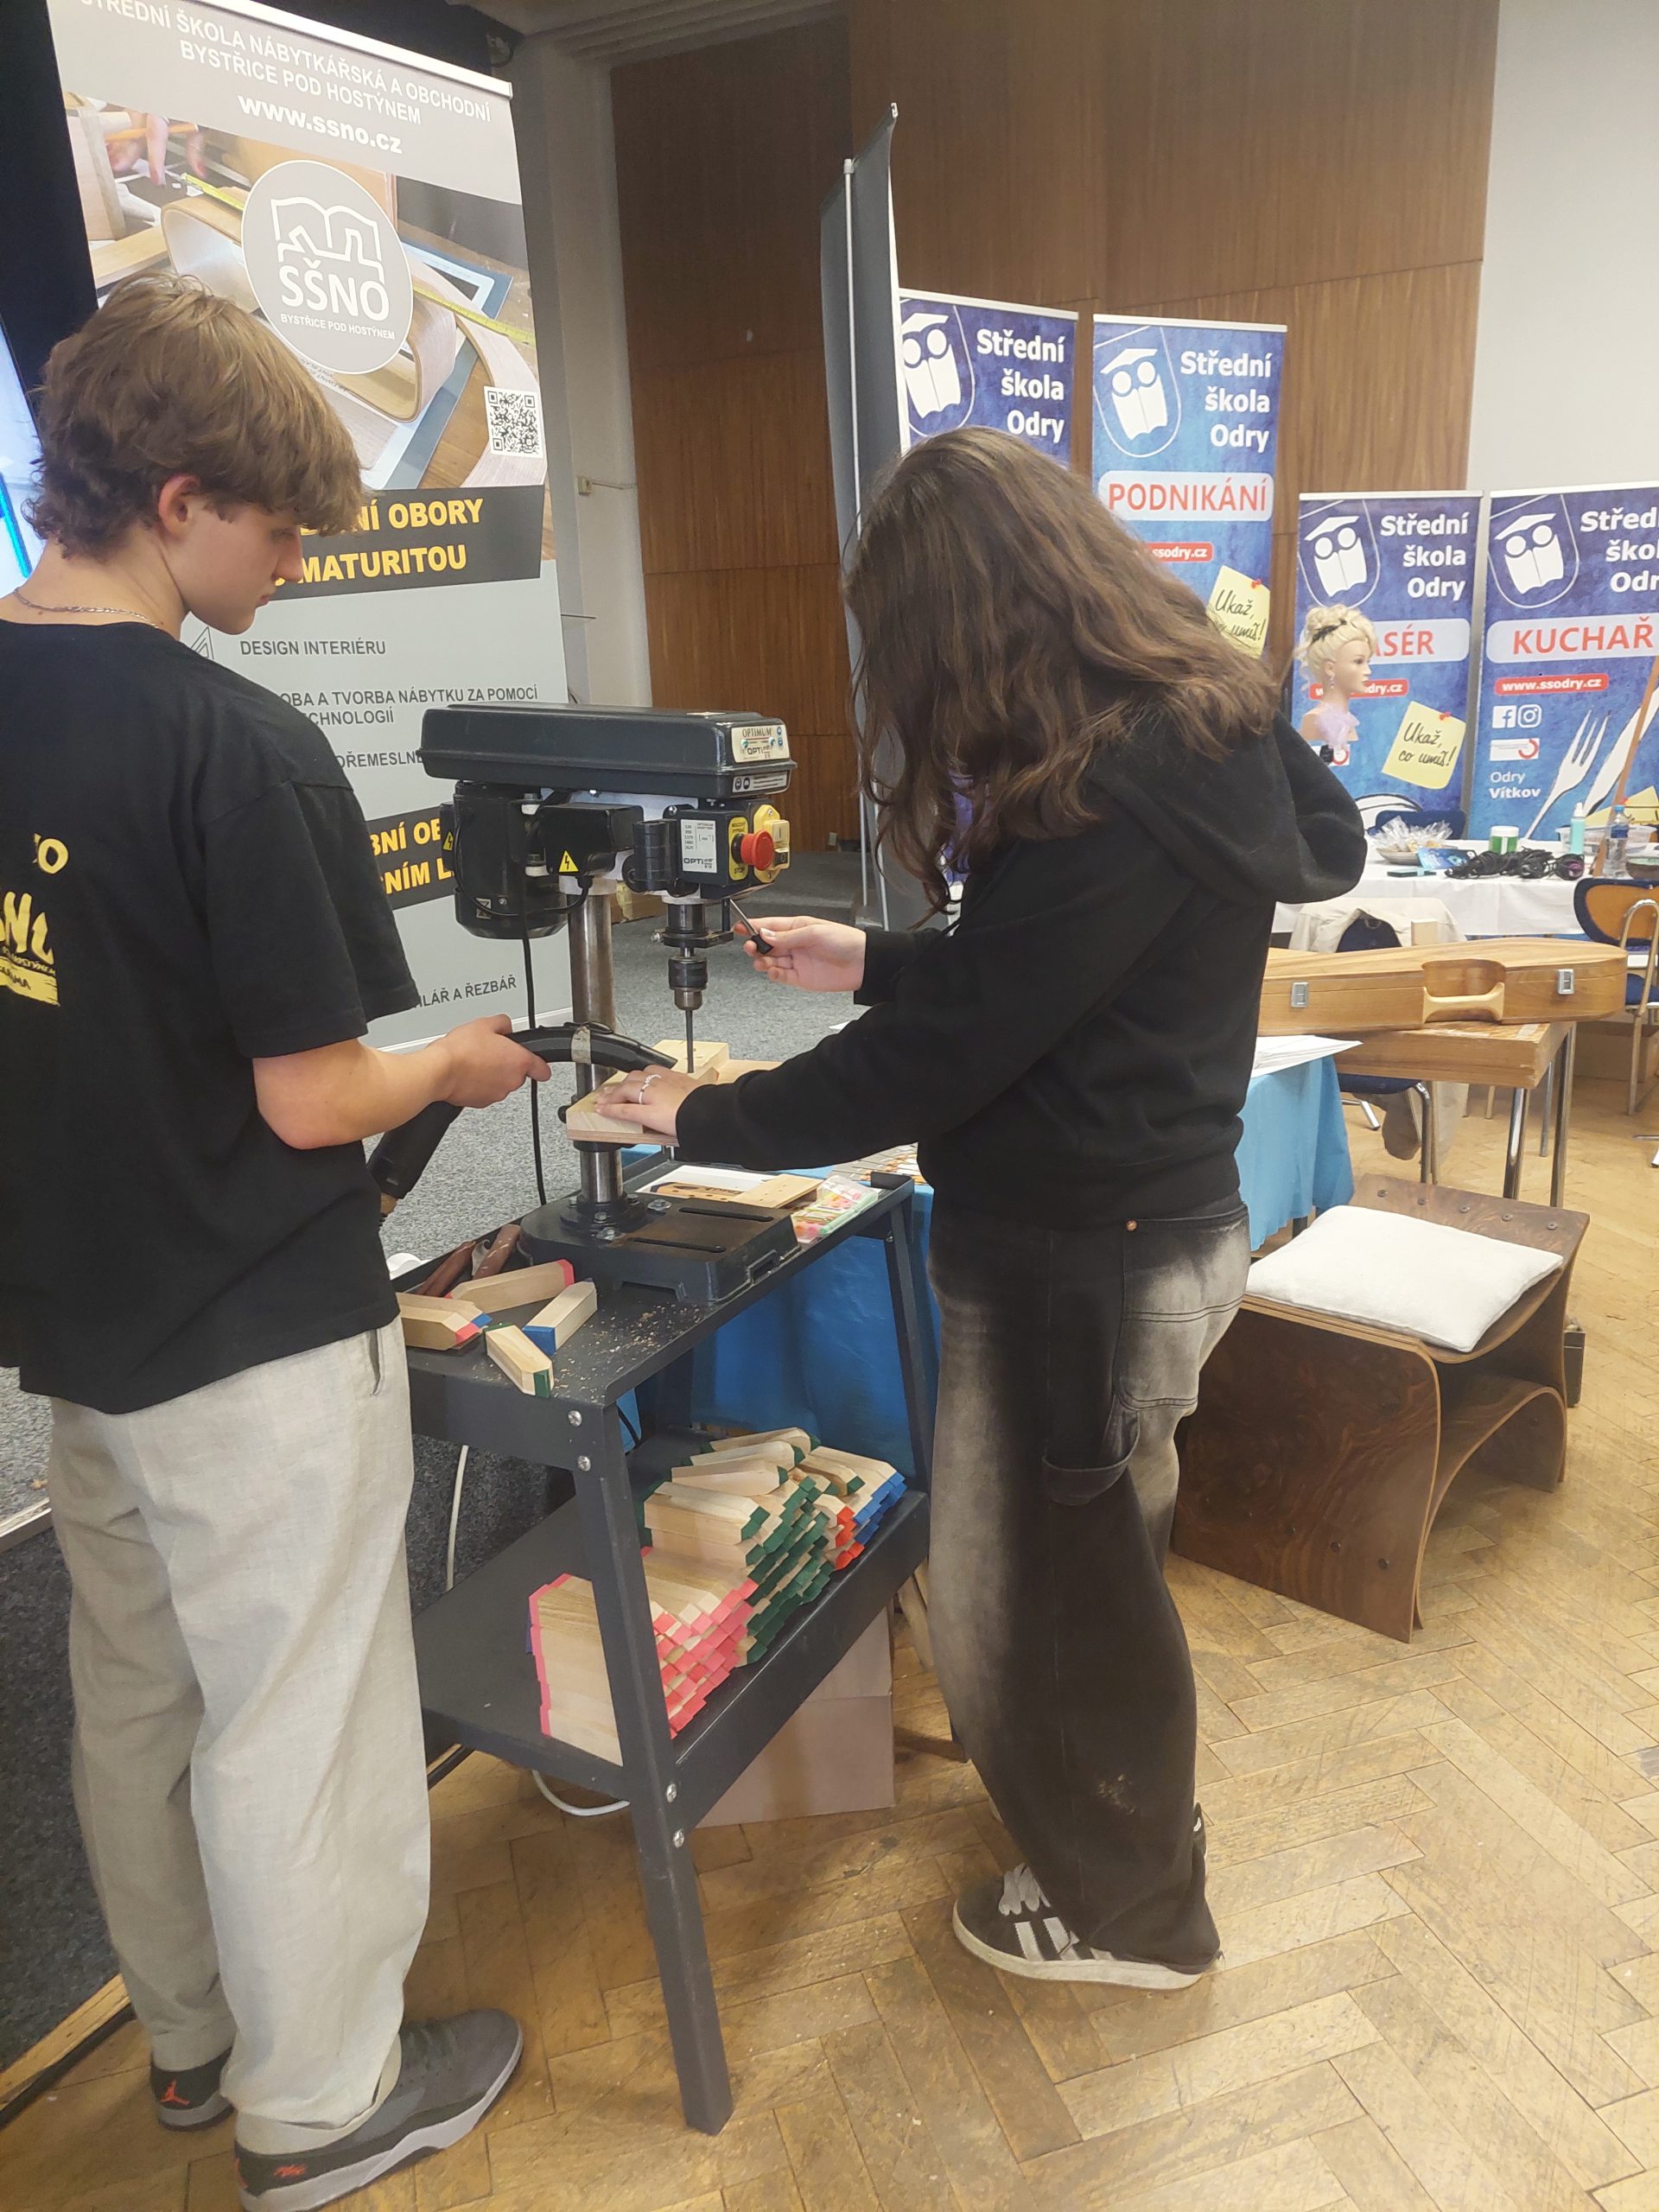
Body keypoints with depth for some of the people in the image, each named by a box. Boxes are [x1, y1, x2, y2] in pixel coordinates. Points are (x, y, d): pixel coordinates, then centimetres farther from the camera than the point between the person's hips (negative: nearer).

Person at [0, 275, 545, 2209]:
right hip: (259, 1341, -7)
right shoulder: (242, 753, -23)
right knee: (297, 1728, 11)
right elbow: (309, 1103, -21)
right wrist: (454, 1065, -3)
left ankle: (191, 2034, 44)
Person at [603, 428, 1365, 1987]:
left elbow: (940, 1056, -24)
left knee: (1028, 1586, 11)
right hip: (1149, 1224, 10)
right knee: (1091, 1557, 27)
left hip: (1081, 1257, -10)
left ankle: (1120, 1907, 37)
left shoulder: (1105, 800, -27)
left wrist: (705, 1123, -12)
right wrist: (872, 966, 17)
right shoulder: (1191, 731, 5)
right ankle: (1128, 1807, 53)